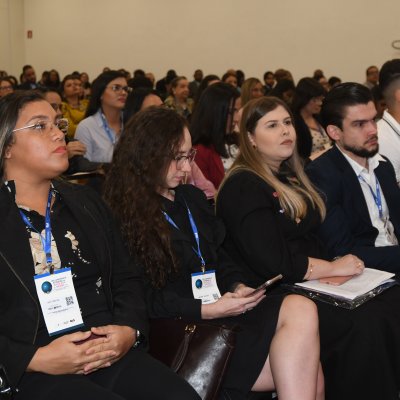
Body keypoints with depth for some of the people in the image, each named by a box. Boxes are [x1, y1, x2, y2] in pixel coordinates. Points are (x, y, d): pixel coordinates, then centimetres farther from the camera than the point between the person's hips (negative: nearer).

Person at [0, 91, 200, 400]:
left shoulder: (87, 203, 18)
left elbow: (127, 277, 17)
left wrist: (130, 329, -1)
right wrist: (35, 359, -17)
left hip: (110, 352, 5)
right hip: (33, 373, -4)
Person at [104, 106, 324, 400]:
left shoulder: (193, 197, 19)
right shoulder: (123, 217, -6)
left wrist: (236, 287, 0)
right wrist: (205, 310, -19)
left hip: (220, 307, 7)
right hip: (180, 326, -7)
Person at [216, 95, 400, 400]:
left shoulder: (291, 178, 17)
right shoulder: (243, 188, -10)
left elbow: (316, 238, 15)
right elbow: (274, 263, -18)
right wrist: (332, 268, -9)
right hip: (273, 296, -8)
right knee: (365, 324, -27)